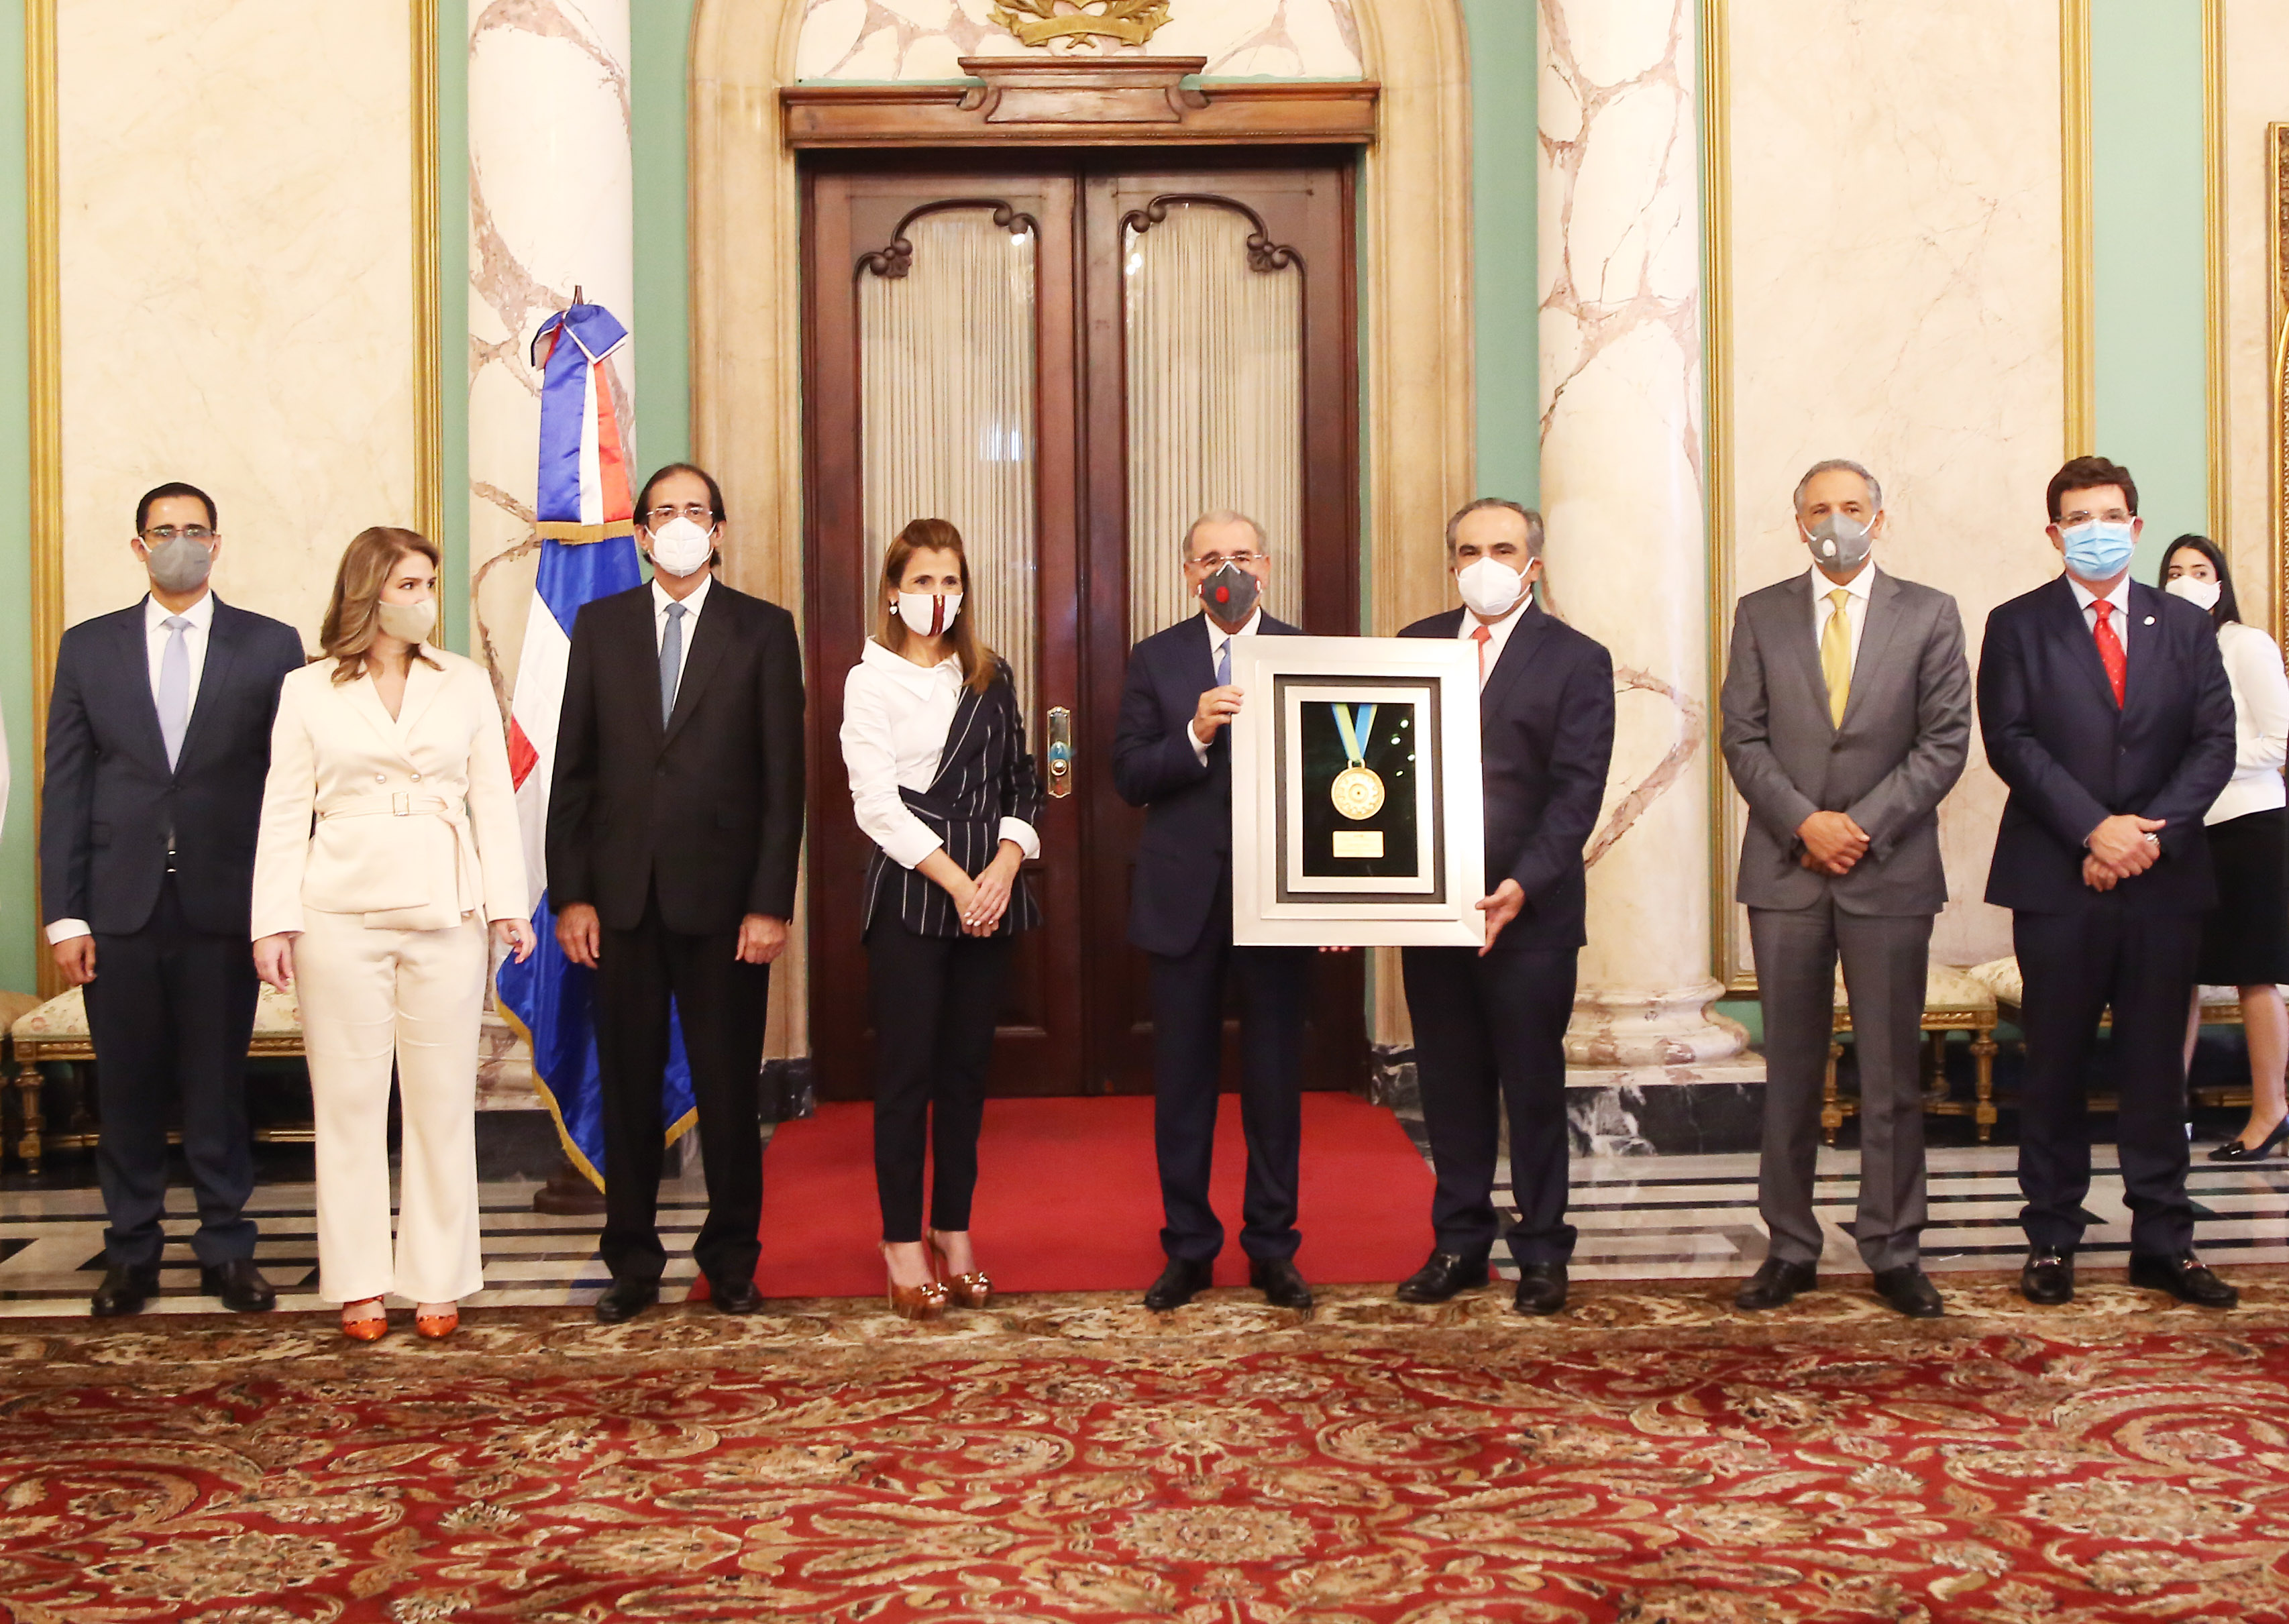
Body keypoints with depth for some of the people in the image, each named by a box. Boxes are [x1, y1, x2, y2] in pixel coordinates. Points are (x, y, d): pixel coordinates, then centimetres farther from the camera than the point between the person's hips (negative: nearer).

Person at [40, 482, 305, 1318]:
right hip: (119, 905, 1)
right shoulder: (88, 647, 8)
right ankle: (131, 1251, 19)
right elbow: (65, 787, 5)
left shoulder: (270, 646, 4)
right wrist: (64, 913, -1)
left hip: (223, 905, -1)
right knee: (126, 1090, 8)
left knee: (219, 1088, 5)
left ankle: (227, 1249, 16)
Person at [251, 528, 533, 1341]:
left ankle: (438, 1279, 12)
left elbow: (494, 802, 6)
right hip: (341, 912, -1)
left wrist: (507, 904, -3)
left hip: (444, 909, 1)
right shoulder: (307, 691, 5)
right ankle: (359, 1280, 12)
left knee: (442, 1097, 4)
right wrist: (274, 921, -4)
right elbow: (285, 813, 4)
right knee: (349, 1098, 3)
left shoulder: (466, 684, 9)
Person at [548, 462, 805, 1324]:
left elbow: (783, 777, -1)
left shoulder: (763, 629, 3)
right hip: (623, 895, 2)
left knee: (729, 1087, 5)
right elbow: (573, 768, 7)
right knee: (628, 1083, 7)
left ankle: (731, 1259, 19)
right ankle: (633, 1261, 18)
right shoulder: (600, 626, 9)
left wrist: (771, 902, -8)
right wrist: (569, 893, -1)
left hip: (723, 893, -2)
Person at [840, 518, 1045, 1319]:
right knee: (906, 1069, -1)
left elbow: (1022, 782, 11)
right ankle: (902, 1243, 6)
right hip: (908, 894, -4)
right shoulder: (871, 680, 0)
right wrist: (954, 879, -14)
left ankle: (954, 1232, 16)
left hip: (988, 894, 4)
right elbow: (877, 802, -8)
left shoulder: (990, 677, 13)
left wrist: (1006, 864, -6)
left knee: (967, 1066, 7)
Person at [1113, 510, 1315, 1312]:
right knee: (1182, 1080, 8)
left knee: (1277, 1079, 7)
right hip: (1185, 897, 1)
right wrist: (1194, 735, -20)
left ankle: (1272, 1247, 19)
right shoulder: (1155, 660, 5)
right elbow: (1129, 777, -2)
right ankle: (1187, 1248, 20)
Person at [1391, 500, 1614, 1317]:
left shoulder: (1576, 660, -2)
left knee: (1533, 1085, 5)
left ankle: (1541, 1250, 16)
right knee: (1449, 1082, 11)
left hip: (1528, 911, -3)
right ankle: (1459, 1242, 22)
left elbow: (1576, 790, -9)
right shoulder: (1414, 646, 10)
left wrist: (1522, 885, -21)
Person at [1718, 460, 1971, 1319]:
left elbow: (1945, 741, -1)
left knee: (1892, 1072, 4)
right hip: (1786, 870, 1)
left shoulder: (1929, 614, 5)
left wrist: (1863, 825, -11)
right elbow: (1743, 738, 3)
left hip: (1891, 870, -1)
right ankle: (1790, 1249, 13)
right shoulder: (1760, 614, 8)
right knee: (1790, 1070, 6)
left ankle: (1894, 1253, 13)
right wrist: (1806, 823, -11)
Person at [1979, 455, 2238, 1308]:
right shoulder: (2017, 626, 3)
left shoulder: (2185, 625, 11)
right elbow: (2010, 742, -6)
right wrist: (2094, 830, -15)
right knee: (2056, 1067, 4)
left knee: (2157, 1068, 7)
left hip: (2165, 879, 2)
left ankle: (2163, 1244, 15)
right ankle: (2051, 1239, 14)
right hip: (2057, 881, -2)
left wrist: (2153, 832, -11)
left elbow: (2214, 742, 4)